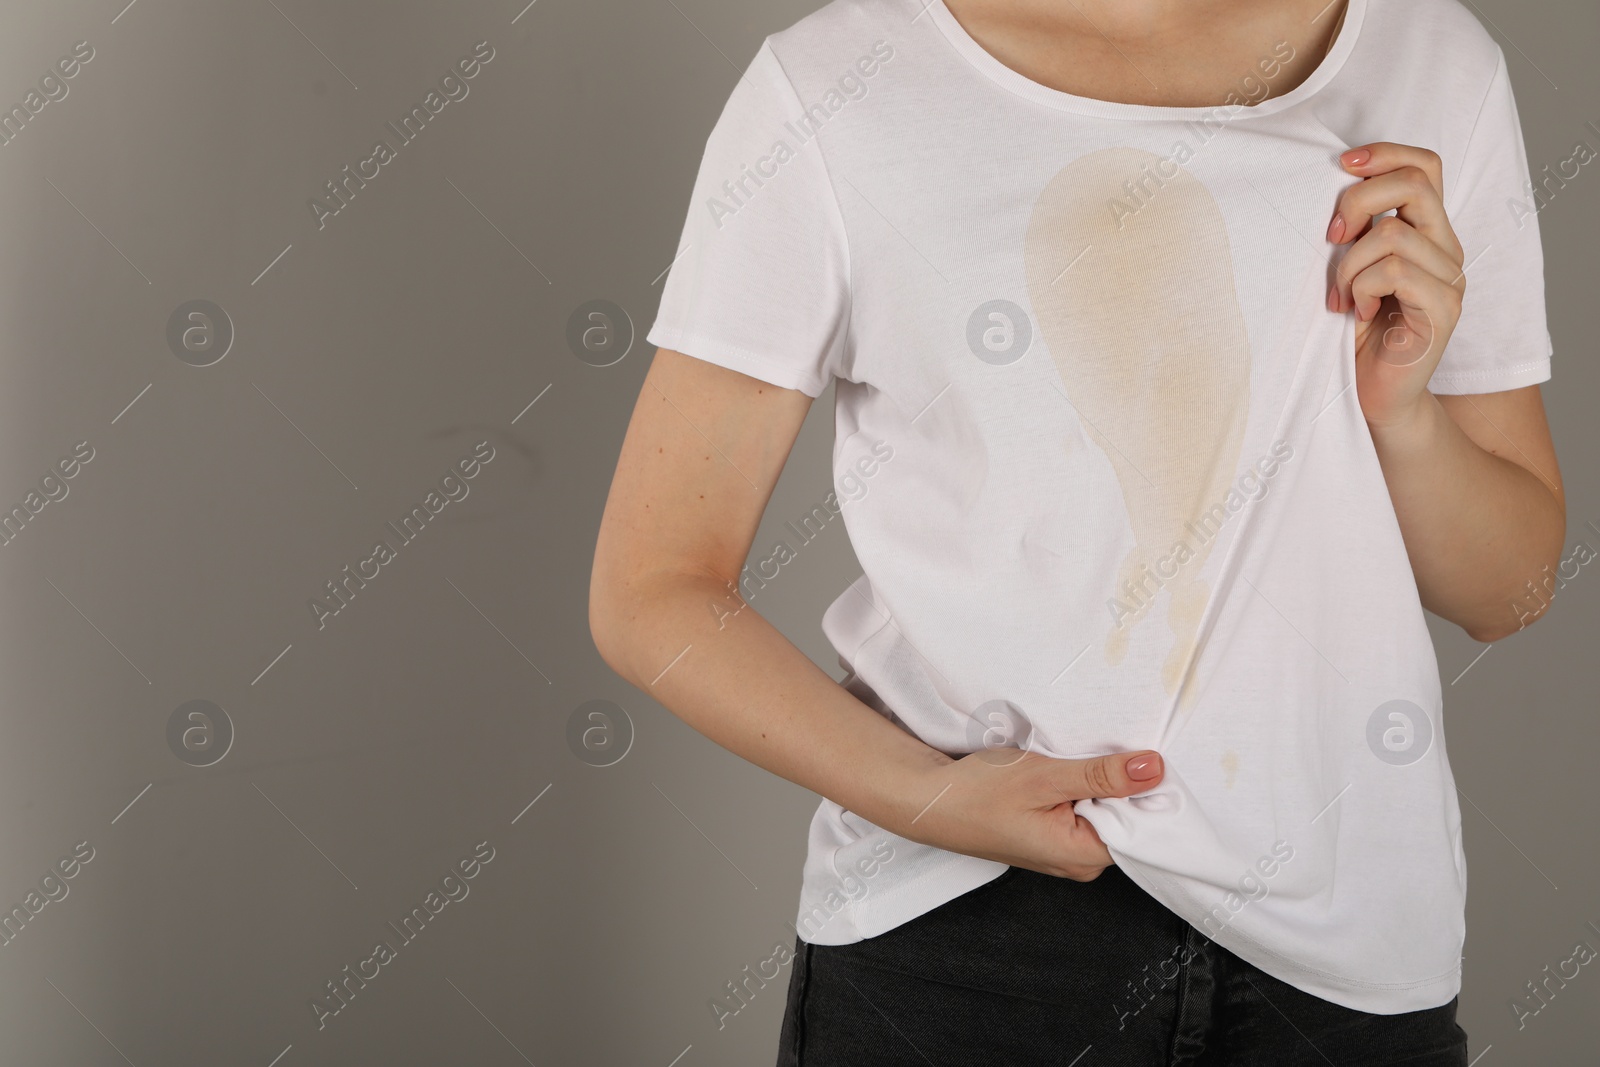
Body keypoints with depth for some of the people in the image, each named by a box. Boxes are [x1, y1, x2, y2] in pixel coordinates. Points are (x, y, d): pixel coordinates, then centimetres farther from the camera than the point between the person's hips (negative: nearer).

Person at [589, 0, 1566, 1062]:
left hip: (1349, 936, 3)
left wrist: (1403, 412, -13)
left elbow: (1507, 595, 6)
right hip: (953, 933, -2)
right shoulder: (830, 92, -9)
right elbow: (651, 592, -7)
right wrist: (925, 796, -19)